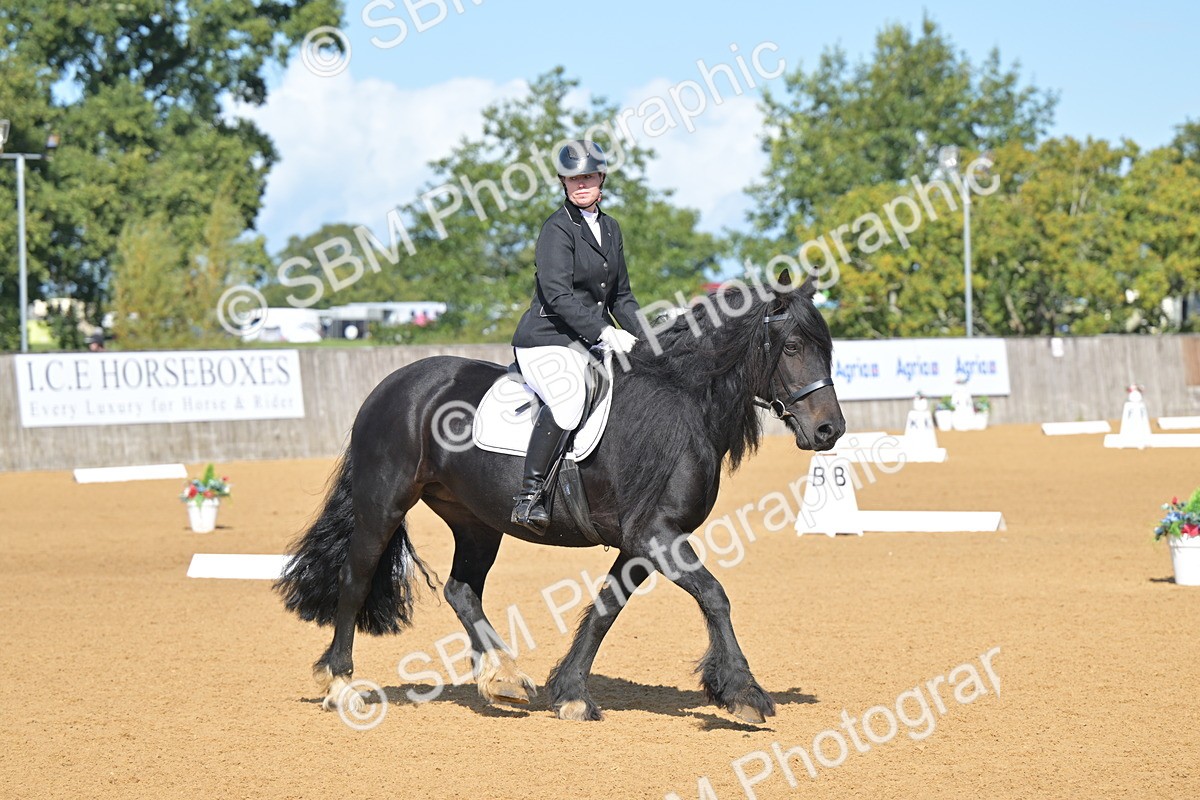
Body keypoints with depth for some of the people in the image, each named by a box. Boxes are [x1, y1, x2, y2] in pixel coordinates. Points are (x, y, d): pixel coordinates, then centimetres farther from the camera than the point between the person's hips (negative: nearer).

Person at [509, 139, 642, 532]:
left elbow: (621, 295, 21)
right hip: (547, 341, -8)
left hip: (591, 343, 8)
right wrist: (605, 333, -24)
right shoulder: (558, 228, -8)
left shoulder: (610, 228, 16)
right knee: (569, 398, -35)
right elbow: (559, 295, -19)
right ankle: (529, 495, -31)